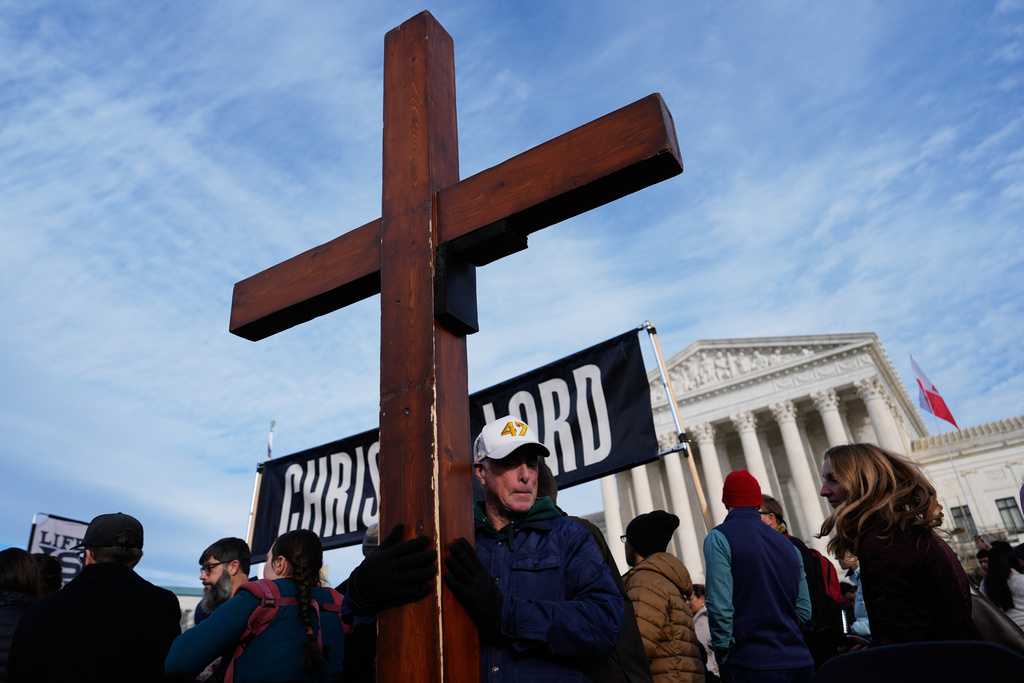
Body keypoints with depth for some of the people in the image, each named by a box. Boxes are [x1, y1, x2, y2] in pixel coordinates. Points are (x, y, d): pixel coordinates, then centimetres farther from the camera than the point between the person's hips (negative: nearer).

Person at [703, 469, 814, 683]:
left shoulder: (719, 538, -6)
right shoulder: (788, 545, 13)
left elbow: (719, 604, -15)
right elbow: (804, 611, 13)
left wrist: (723, 653, -5)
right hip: (800, 663, 6)